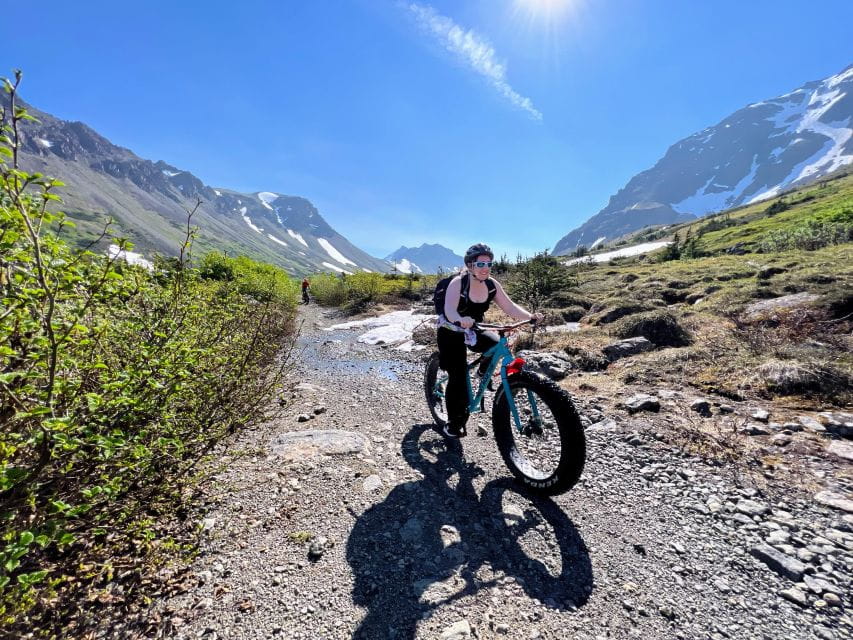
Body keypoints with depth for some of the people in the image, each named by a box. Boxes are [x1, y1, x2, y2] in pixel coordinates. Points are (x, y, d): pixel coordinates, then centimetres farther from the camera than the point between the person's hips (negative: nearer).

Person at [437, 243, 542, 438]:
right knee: (458, 377, -9)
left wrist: (530, 316, -28)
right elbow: (449, 309, -38)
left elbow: (509, 307, -12)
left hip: (474, 331, 5)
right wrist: (460, 320, -59)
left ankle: (484, 371, 9)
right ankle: (453, 423, 9)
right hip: (451, 333, -4)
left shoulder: (492, 285, -9)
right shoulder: (458, 283, -23)